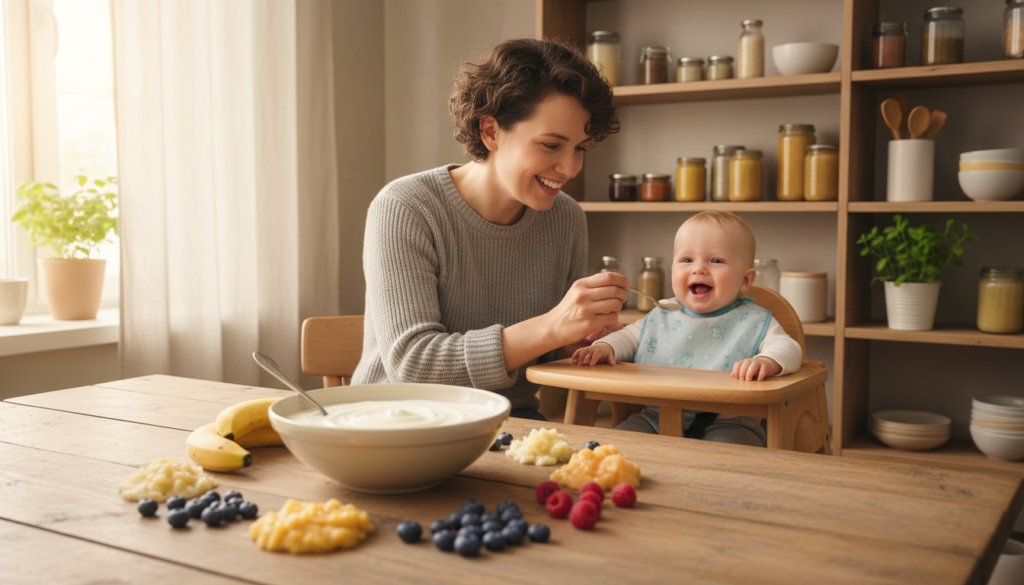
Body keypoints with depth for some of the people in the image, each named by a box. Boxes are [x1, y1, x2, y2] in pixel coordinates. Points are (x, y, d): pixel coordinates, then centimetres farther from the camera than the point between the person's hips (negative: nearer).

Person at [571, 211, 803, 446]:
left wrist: (767, 362, -34)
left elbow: (788, 347, -10)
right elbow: (629, 337, 23)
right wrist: (605, 347, 0)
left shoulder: (754, 322, 0)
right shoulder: (661, 316, 11)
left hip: (726, 423, -4)